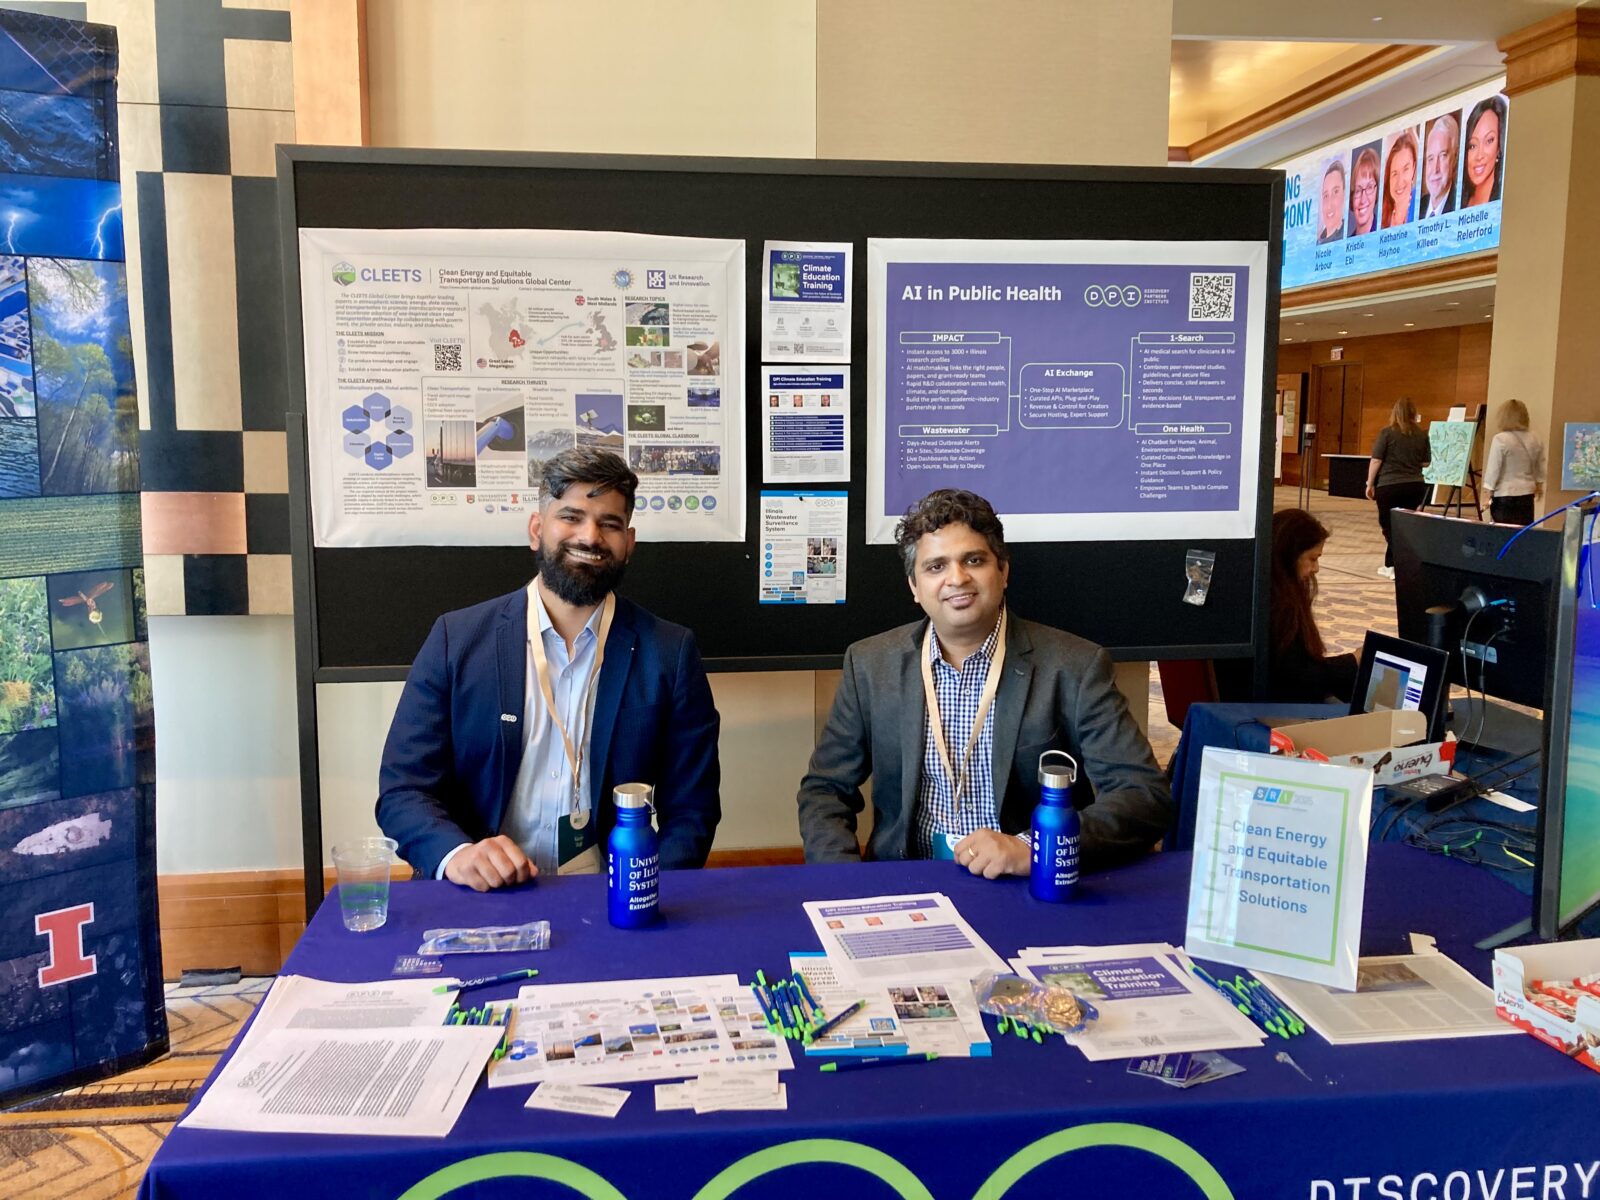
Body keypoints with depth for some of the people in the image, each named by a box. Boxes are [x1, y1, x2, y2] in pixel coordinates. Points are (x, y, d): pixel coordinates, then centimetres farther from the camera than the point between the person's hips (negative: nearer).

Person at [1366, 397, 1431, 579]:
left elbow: (1376, 461, -9)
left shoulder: (1387, 432, -7)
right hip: (1415, 486, 4)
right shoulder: (1422, 435, 4)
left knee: (1390, 527, 3)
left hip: (1389, 486, -4)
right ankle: (1390, 565, 20)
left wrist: (1370, 484, 0)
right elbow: (1426, 462, 11)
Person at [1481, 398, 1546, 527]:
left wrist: (1488, 491, -3)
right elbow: (1540, 469, 16)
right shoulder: (1535, 440, 6)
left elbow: (1493, 468, -11)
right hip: (1527, 493, 5)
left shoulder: (1500, 439, -12)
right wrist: (1539, 485, 31)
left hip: (1504, 494, -5)